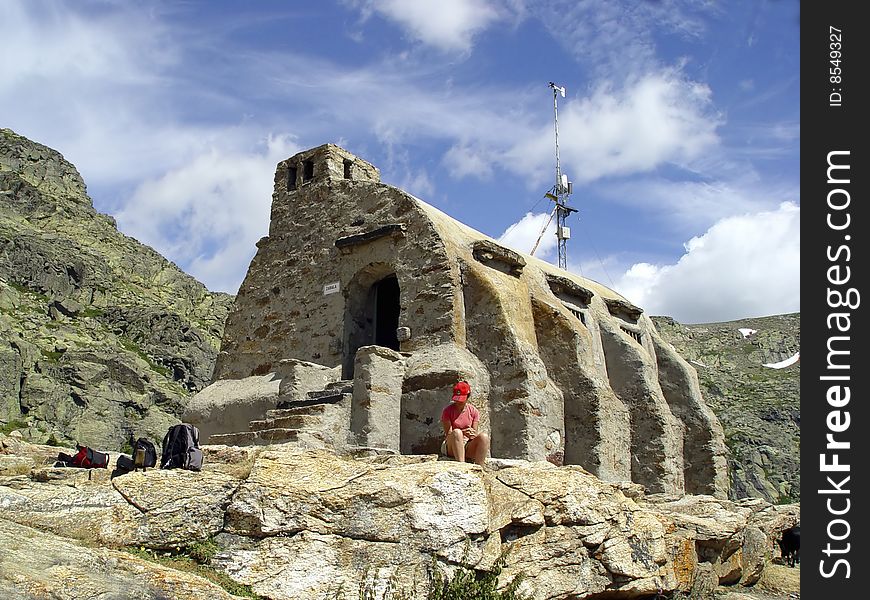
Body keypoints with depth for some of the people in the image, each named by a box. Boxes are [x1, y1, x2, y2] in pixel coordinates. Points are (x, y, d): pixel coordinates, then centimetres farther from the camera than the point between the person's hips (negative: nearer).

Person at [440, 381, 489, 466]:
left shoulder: (473, 411, 6)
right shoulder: (448, 411, -2)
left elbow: (475, 433, 3)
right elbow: (448, 434, -10)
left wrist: (473, 434, -23)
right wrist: (463, 432, -29)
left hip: (468, 447, 3)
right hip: (450, 447, -3)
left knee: (484, 437, -26)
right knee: (457, 432, -35)